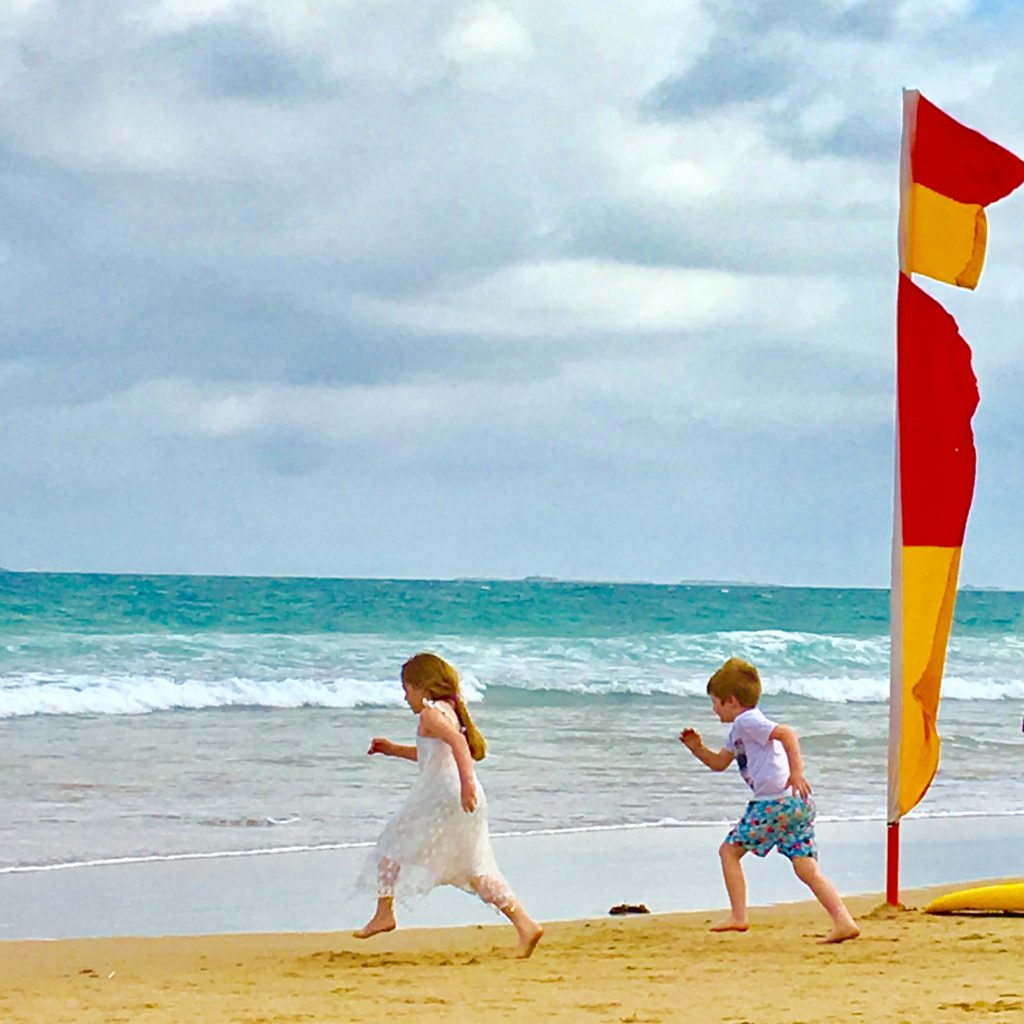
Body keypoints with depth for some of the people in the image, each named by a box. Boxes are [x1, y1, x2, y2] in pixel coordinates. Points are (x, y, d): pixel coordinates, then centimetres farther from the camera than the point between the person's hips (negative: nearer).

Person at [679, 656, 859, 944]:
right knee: (807, 867, 2)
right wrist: (696, 748, 20)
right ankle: (843, 921, -10)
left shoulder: (747, 721, -5)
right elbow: (720, 763, 34)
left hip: (776, 801, -10)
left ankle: (738, 917, 2)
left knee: (729, 850, 4)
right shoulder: (739, 729, 26)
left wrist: (796, 772, -25)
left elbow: (787, 734, -19)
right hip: (798, 803, 10)